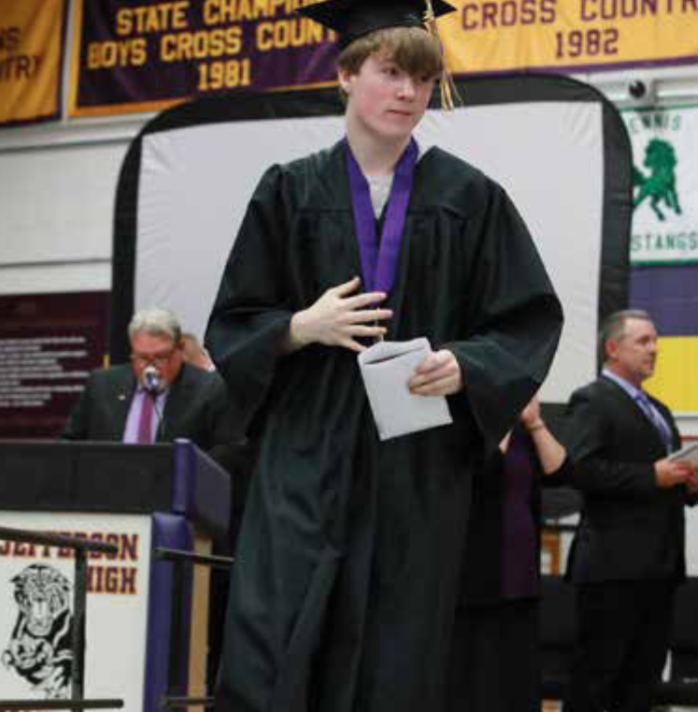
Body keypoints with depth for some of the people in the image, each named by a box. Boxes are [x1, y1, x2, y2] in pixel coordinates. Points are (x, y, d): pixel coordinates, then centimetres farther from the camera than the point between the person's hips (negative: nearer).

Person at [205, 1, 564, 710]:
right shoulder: (291, 192, 6)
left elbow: (528, 324, 5)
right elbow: (233, 328, 8)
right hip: (307, 458, 0)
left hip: (421, 467, 0)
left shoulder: (469, 199, 5)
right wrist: (302, 327, -12)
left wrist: (464, 365, -14)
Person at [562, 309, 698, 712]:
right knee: (598, 668, -6)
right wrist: (651, 476, -19)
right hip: (616, 561, -8)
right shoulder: (592, 402, -5)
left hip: (660, 564, 9)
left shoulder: (659, 411, 23)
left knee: (646, 672, 8)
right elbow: (580, 469, -18)